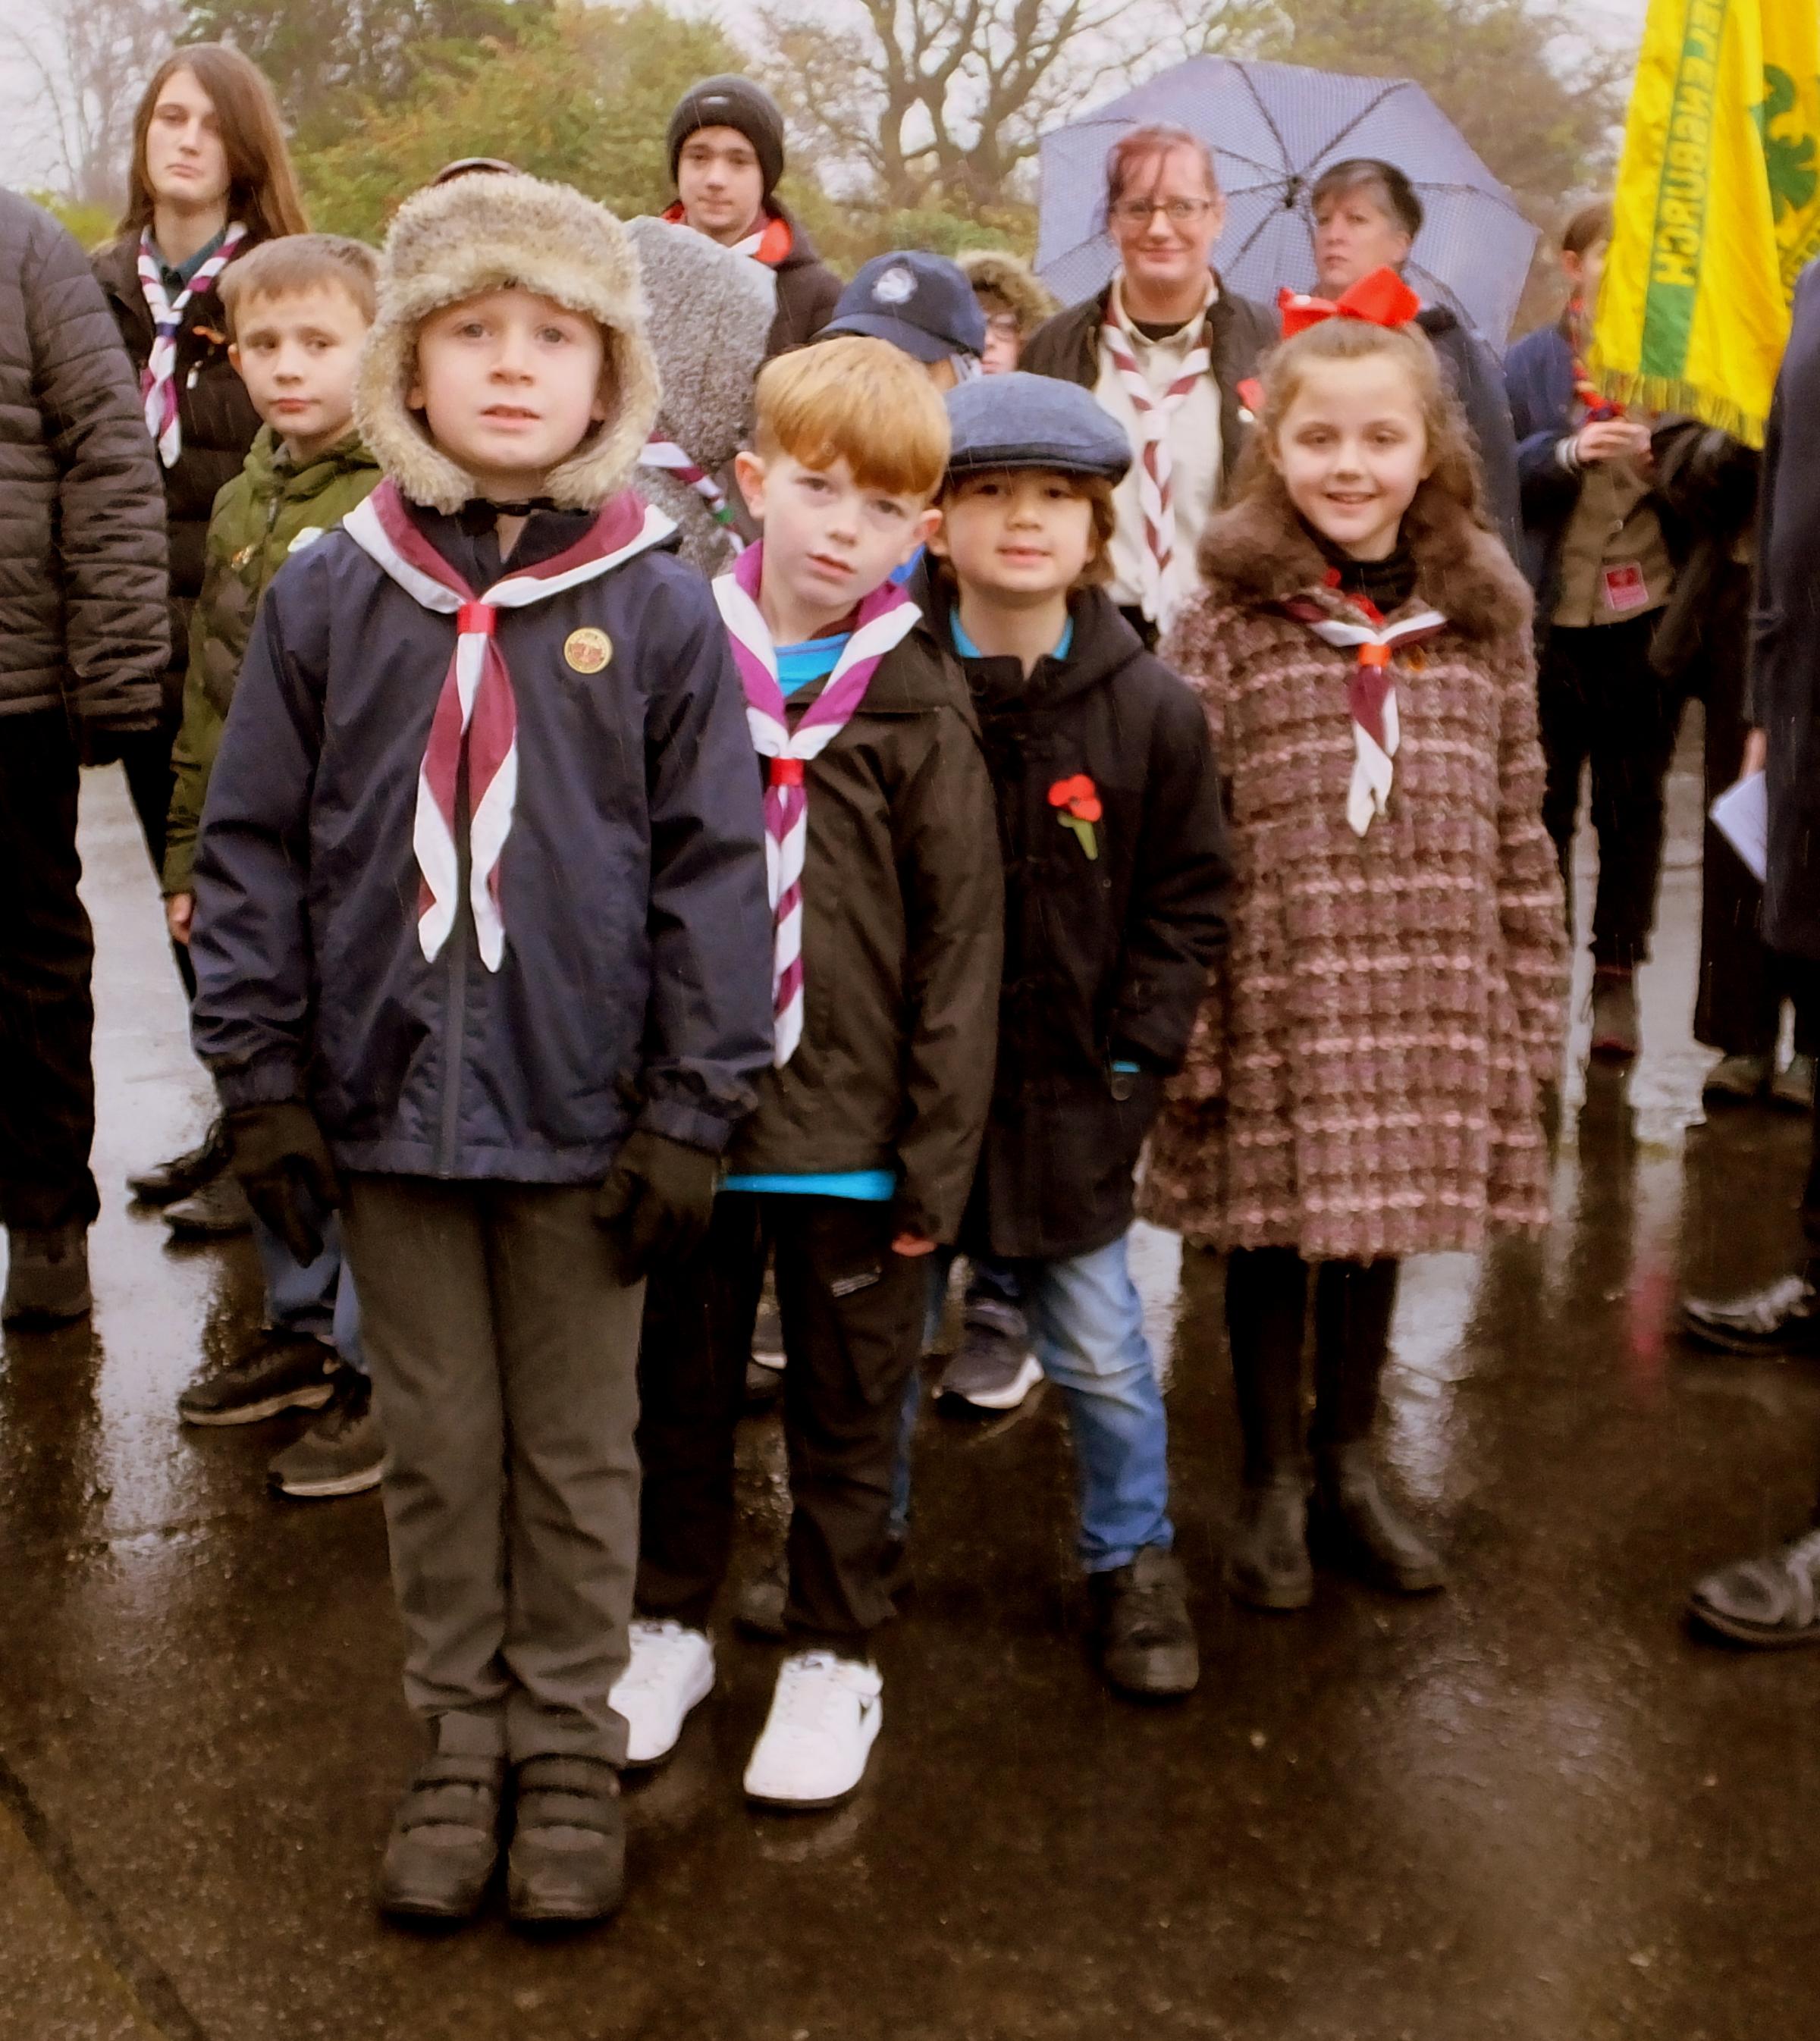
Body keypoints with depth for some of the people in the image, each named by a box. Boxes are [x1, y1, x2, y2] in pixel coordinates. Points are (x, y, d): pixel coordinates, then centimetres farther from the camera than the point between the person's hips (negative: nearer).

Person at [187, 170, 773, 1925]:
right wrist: (262, 1085, -1)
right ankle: (460, 1742, 33)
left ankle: (570, 1746, 31)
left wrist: (690, 1115, -6)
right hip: (386, 1102, 2)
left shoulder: (657, 609, -5)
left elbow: (713, 869, -4)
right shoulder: (327, 597, 0)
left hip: (583, 1111, -1)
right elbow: (252, 848, 3)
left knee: (577, 1451, 13)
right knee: (437, 1445, 15)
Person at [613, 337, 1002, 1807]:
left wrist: (937, 1162, -7)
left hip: (851, 1130, -2)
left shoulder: (922, 713, -7)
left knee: (846, 1415, 13)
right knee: (680, 1396, 18)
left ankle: (835, 1656, 31)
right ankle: (671, 1625, 38)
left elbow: (959, 950, -6)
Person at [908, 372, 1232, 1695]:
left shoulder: (1151, 709, -3)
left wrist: (1137, 1052, -3)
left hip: (1065, 1094, 0)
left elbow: (1185, 901, 4)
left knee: (1101, 1350, 9)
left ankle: (1135, 1562, 32)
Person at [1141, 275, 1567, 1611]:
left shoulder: (1483, 620, 5)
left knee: (1377, 1235, 15)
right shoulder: (1233, 622, -6)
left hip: (1429, 998, 3)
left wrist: (1535, 1001, 9)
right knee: (1271, 1243, 8)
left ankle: (1350, 1474, 34)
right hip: (1277, 998, -3)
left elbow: (1521, 828, 9)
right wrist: (1180, 1013, -10)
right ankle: (1273, 1489, 28)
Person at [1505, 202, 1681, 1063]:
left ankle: (1616, 977, 12)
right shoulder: (1530, 364, 6)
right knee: (1544, 800, 2)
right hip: (1548, 619, 0)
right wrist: (1566, 452, -19)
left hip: (1645, 615, 1)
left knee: (1632, 803, 4)